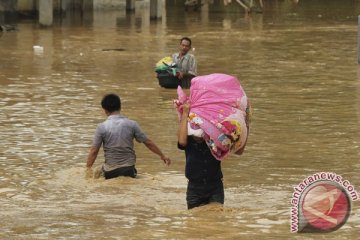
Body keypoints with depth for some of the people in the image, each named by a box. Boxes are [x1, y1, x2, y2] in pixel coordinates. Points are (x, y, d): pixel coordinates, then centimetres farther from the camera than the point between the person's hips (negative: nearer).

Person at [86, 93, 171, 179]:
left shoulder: (102, 127, -6)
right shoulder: (131, 124, 0)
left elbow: (94, 150, -5)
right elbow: (148, 143, 7)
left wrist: (88, 168, 6)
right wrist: (162, 156, 18)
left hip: (110, 171, -2)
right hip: (129, 168, 2)